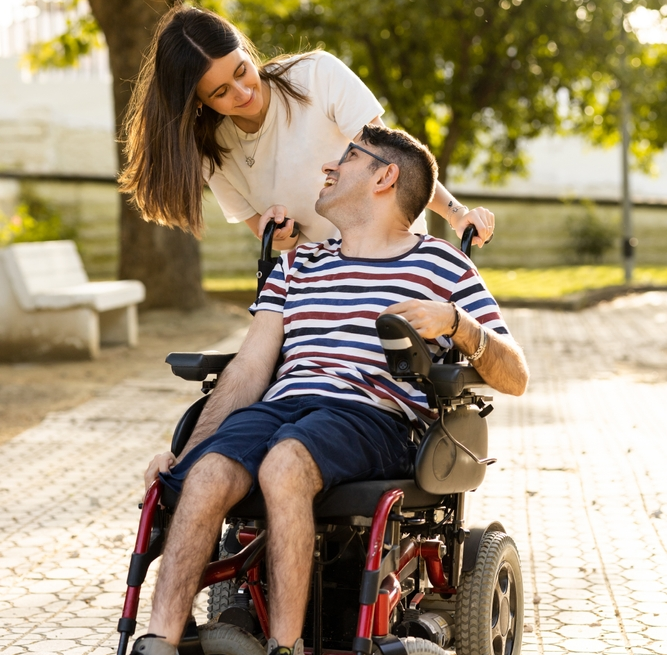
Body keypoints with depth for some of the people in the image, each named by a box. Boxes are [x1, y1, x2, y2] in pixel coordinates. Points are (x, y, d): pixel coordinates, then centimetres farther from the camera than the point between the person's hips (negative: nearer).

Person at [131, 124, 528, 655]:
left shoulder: (440, 265, 14)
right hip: (280, 407, 4)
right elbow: (250, 367, 17)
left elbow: (515, 378, 7)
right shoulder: (297, 265, 28)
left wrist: (455, 322, -12)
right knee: (206, 475, -30)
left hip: (372, 416, -4)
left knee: (283, 463, -37)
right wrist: (187, 451, 4)